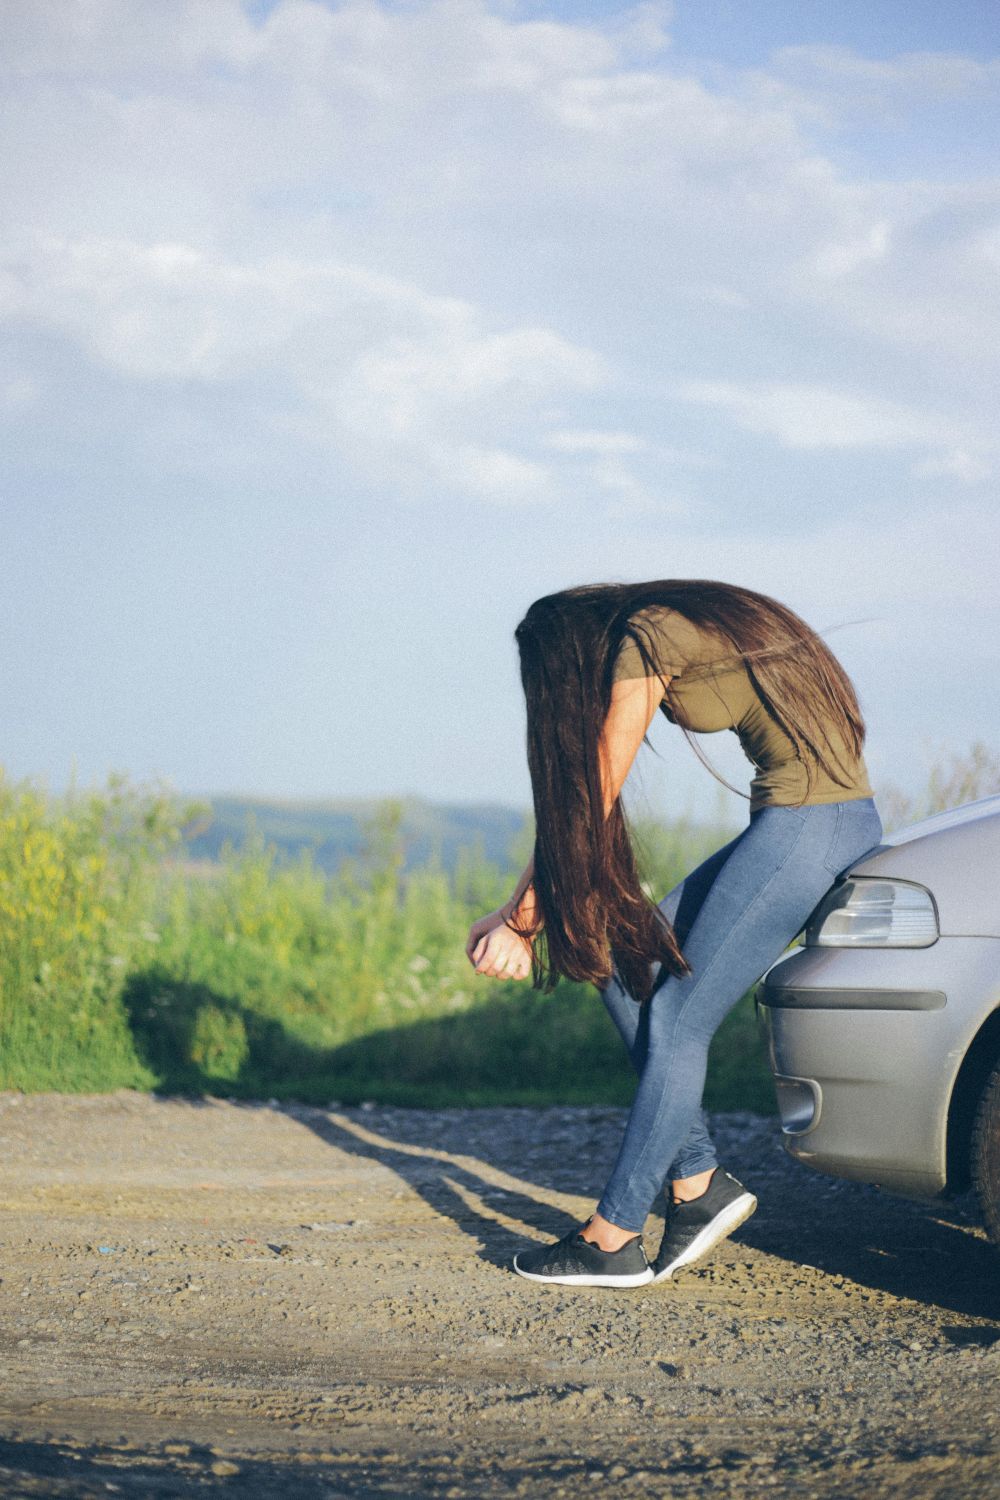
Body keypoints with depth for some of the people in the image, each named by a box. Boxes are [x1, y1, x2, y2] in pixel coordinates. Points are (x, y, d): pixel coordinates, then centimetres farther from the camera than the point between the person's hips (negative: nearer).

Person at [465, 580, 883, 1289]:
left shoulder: (641, 639, -10)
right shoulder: (668, 628, 18)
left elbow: (590, 804, -9)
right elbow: (575, 801, 17)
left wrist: (522, 919, -2)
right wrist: (518, 913, 13)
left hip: (811, 823, -10)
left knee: (677, 1020, -5)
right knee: (629, 966, 8)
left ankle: (612, 1240, 2)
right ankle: (698, 1181, 8)